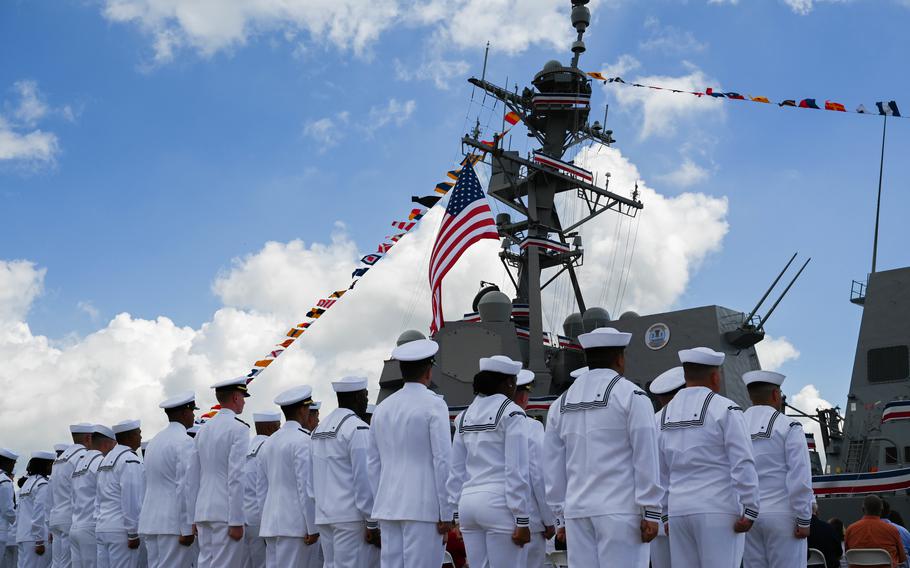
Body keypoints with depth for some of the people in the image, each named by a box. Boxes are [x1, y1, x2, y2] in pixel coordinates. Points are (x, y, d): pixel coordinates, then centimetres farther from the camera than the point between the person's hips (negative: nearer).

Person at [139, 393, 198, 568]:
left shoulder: (154, 442, 16)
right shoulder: (185, 442, -9)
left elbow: (152, 484, 16)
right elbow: (186, 487, -15)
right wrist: (187, 528, -15)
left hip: (150, 522, 8)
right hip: (173, 523, -8)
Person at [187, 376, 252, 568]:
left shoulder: (203, 430, 14)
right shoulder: (239, 429, -8)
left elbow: (193, 477, 15)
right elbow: (236, 477, -15)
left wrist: (195, 518, 19)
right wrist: (236, 521, -14)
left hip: (203, 513, 7)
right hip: (225, 514, -7)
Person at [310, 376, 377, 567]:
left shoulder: (319, 429, 14)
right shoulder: (358, 428, -11)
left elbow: (312, 479, 13)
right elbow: (364, 478, -15)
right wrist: (373, 523, -12)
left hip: (324, 516, 8)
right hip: (350, 516, -8)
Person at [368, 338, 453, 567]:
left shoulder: (382, 408, 13)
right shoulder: (433, 405, -5)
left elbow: (374, 465, 15)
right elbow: (442, 461, -10)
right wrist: (446, 514, -7)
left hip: (388, 507, 6)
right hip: (423, 507, -6)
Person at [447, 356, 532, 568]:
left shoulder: (465, 417, 13)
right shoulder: (511, 414, -6)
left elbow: (457, 471, 12)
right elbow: (517, 471, -11)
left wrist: (458, 514, 17)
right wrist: (522, 520, -10)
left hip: (468, 502, 6)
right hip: (499, 503, -6)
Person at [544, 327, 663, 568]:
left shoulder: (561, 404, 13)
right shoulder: (631, 395, -2)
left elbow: (553, 465, 14)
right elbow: (646, 459, -6)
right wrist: (651, 512, -4)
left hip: (577, 511, 5)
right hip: (620, 510, -5)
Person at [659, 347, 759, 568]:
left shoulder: (665, 415, 13)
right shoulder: (725, 409, -5)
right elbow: (743, 464, -12)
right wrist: (750, 511, -9)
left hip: (679, 511, 6)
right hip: (718, 511, -6)